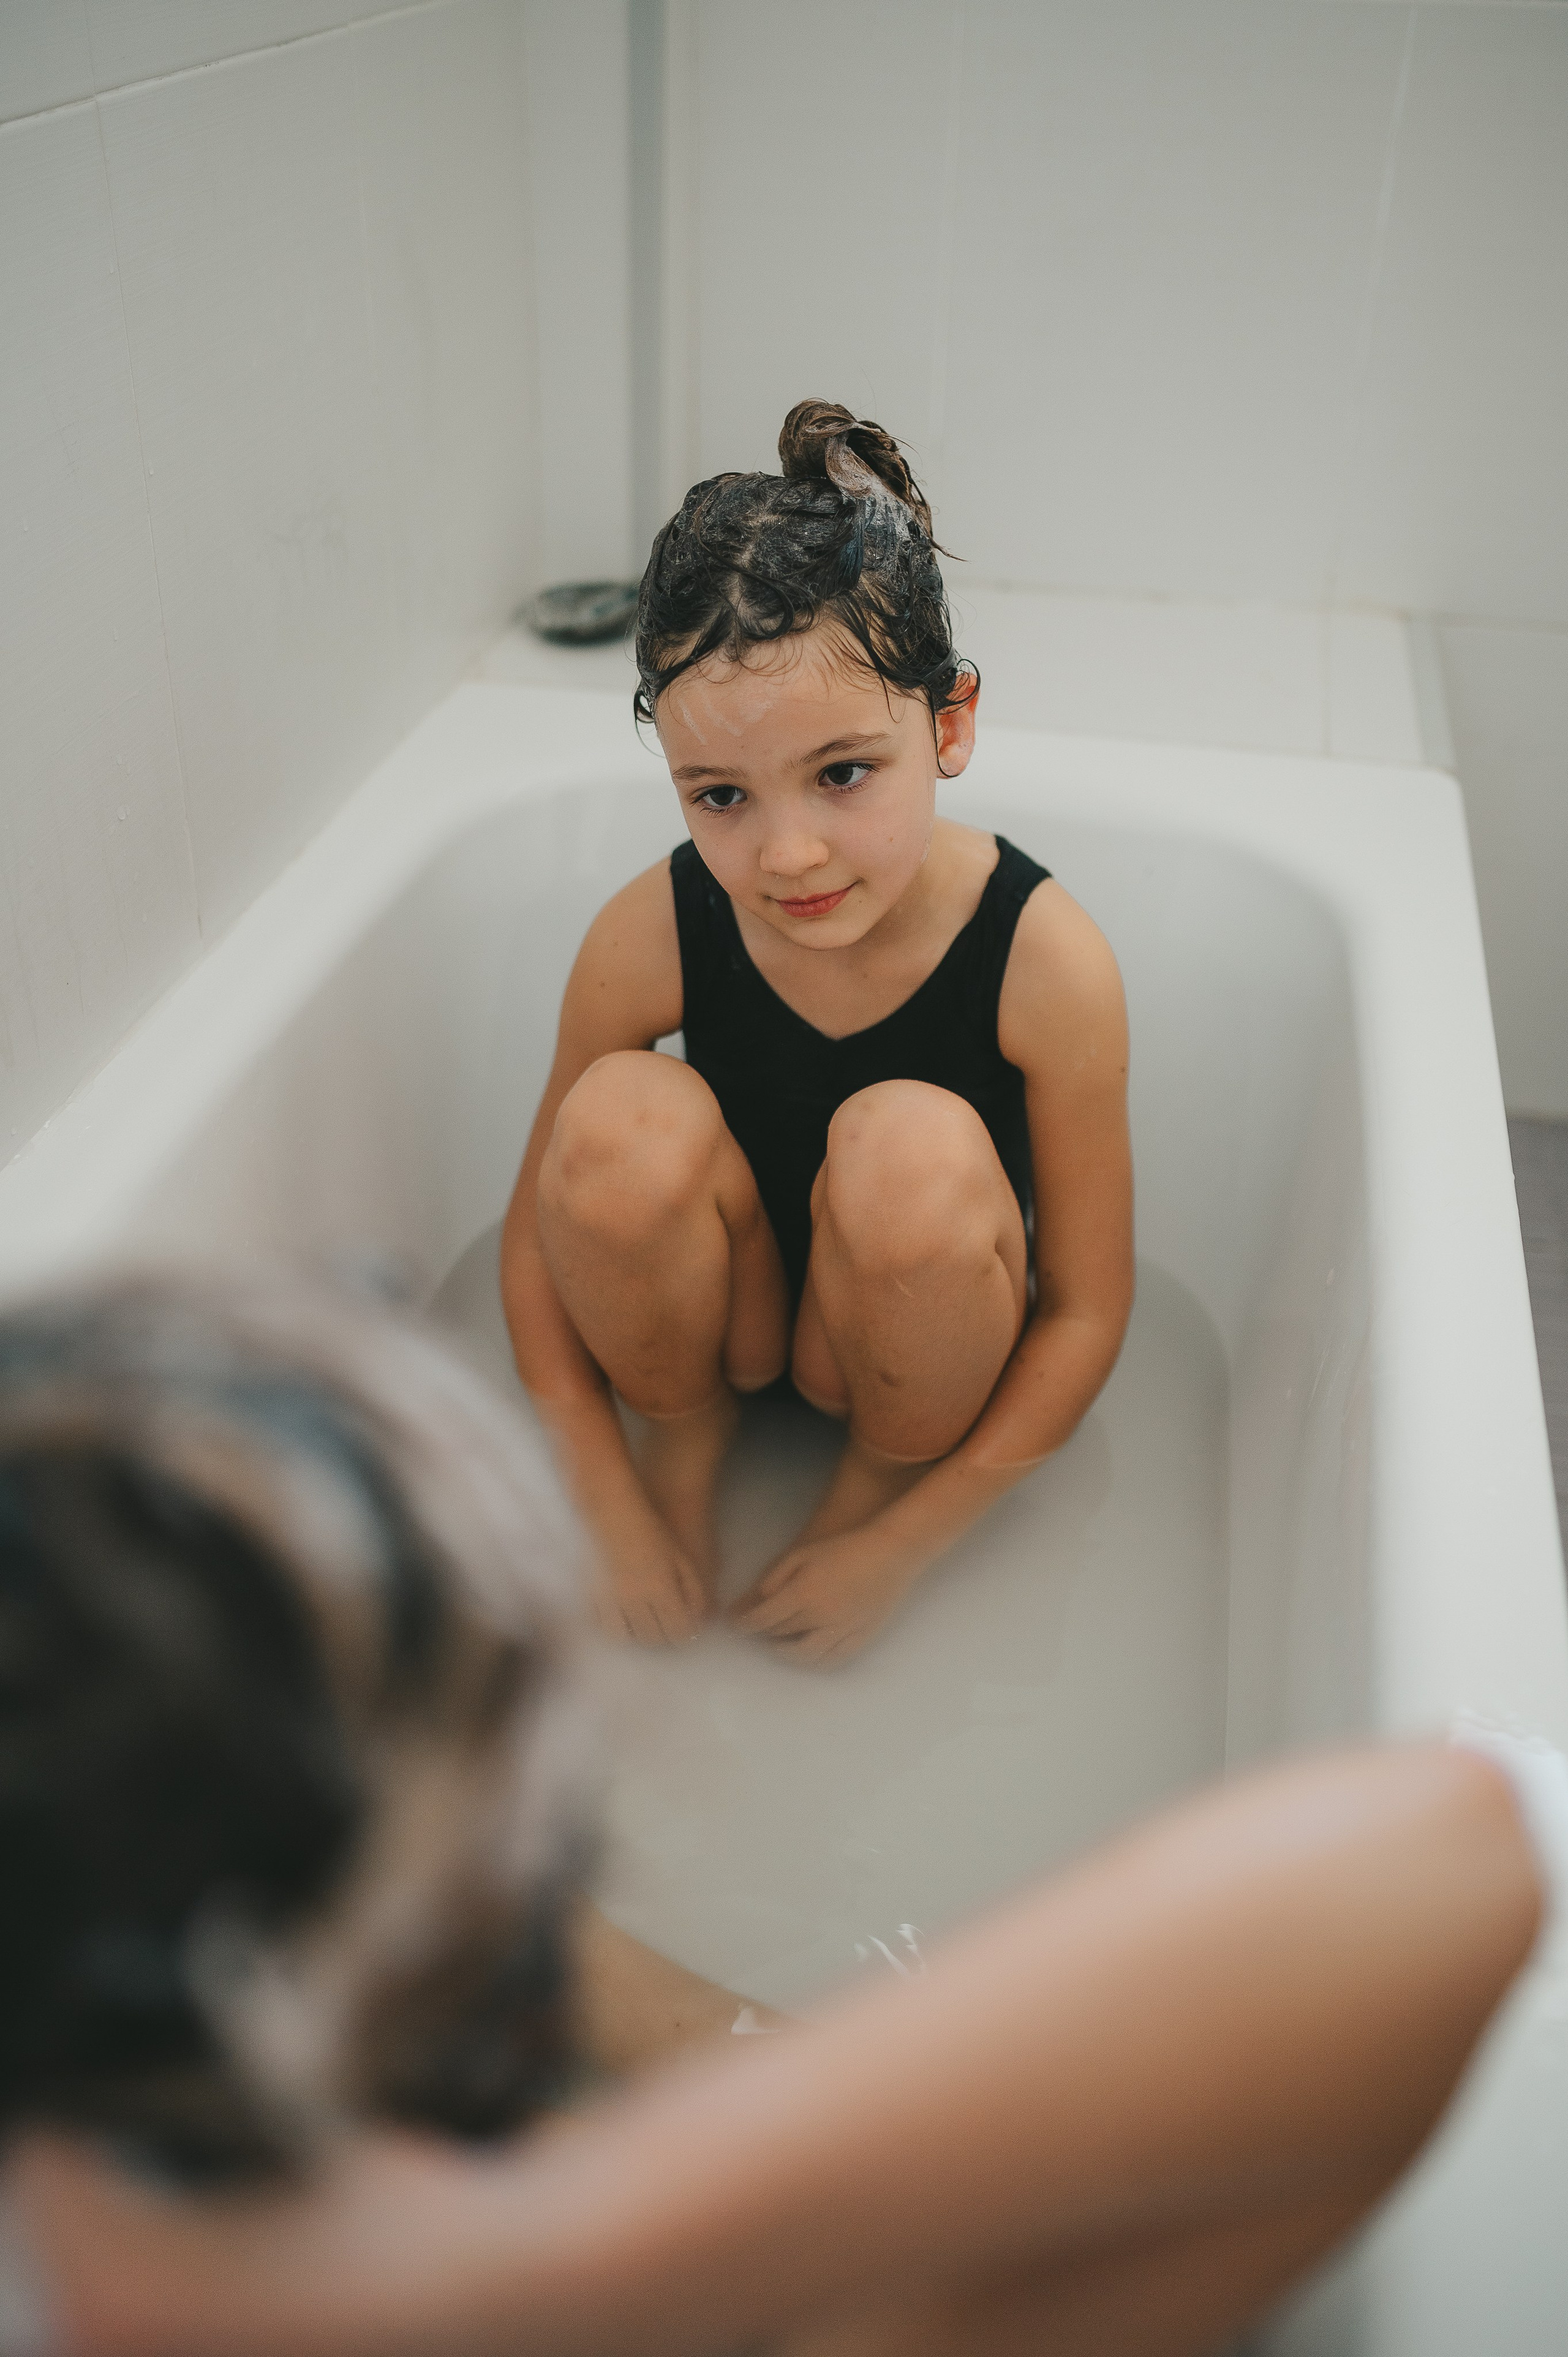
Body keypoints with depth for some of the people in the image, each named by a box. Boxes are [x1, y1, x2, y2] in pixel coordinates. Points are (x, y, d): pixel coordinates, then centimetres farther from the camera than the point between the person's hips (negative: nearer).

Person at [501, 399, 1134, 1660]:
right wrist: (610, 1510, -14)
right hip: (722, 1314, 1)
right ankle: (686, 1432, 1)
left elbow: (1087, 1312, -17)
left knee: (910, 1147, -33)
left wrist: (897, 1546, -16)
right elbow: (539, 1234, -9)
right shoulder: (649, 939, -21)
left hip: (913, 1349, -1)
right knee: (624, 1120, -29)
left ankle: (882, 1480, -3)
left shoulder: (1048, 962, -26)